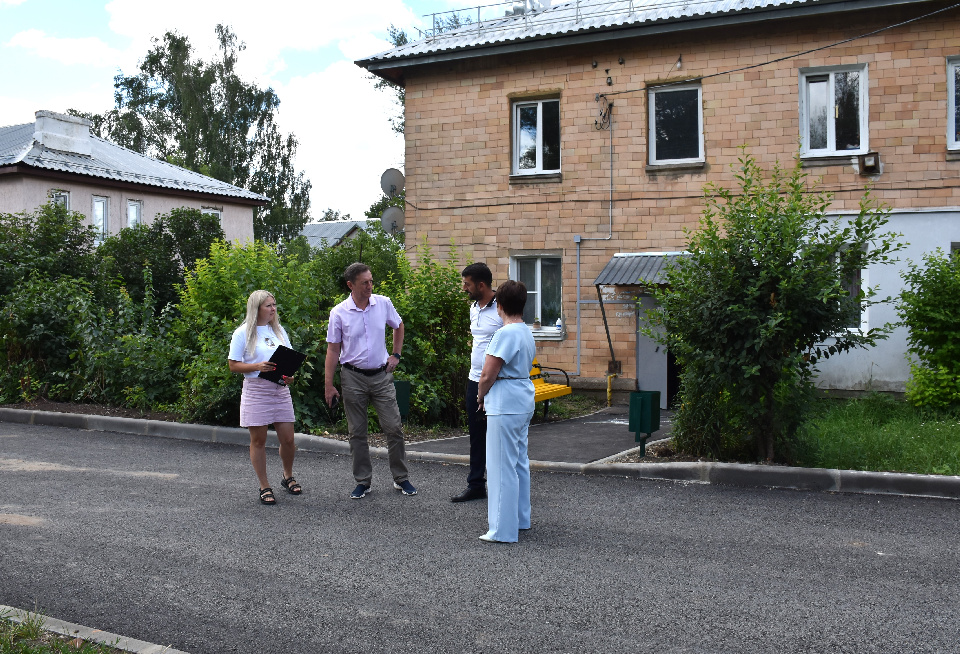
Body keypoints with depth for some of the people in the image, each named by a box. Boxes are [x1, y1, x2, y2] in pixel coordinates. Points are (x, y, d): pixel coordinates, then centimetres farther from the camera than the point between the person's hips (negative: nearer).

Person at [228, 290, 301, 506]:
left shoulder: (279, 330, 12)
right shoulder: (243, 333, -3)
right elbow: (233, 365, -5)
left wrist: (289, 374, -3)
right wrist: (257, 367, -20)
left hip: (280, 389, 4)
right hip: (255, 390, -4)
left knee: (288, 439, 4)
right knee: (258, 440, 3)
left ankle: (288, 477, 28)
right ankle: (264, 487, 14)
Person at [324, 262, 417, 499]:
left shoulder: (383, 303, -1)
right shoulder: (339, 313, -7)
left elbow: (399, 327, 19)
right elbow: (333, 349, -2)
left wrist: (396, 355, 11)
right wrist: (328, 385, -4)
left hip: (381, 375, 1)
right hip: (353, 377, -1)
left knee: (394, 428, 1)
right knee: (357, 433, 6)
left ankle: (401, 478, 15)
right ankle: (363, 481, 19)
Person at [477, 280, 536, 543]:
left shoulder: (505, 334, -18)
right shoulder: (527, 333, 11)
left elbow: (487, 376, -19)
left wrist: (481, 395, 1)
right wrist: (487, 395, 16)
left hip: (505, 406, -10)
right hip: (524, 403, 10)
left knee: (502, 467, -3)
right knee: (520, 462, 18)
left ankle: (504, 529, 2)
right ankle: (520, 519, 29)